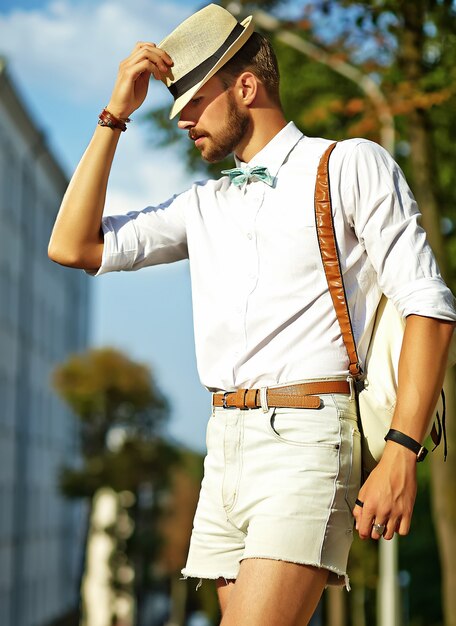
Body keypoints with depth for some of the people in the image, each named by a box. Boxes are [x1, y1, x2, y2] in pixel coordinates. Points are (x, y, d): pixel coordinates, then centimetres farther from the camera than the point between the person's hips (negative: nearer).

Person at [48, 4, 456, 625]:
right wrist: (116, 114, 12)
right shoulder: (204, 205, 20)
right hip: (227, 444, 6)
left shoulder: (352, 165, 4)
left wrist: (401, 455, -14)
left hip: (307, 436, -6)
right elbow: (74, 247, 14)